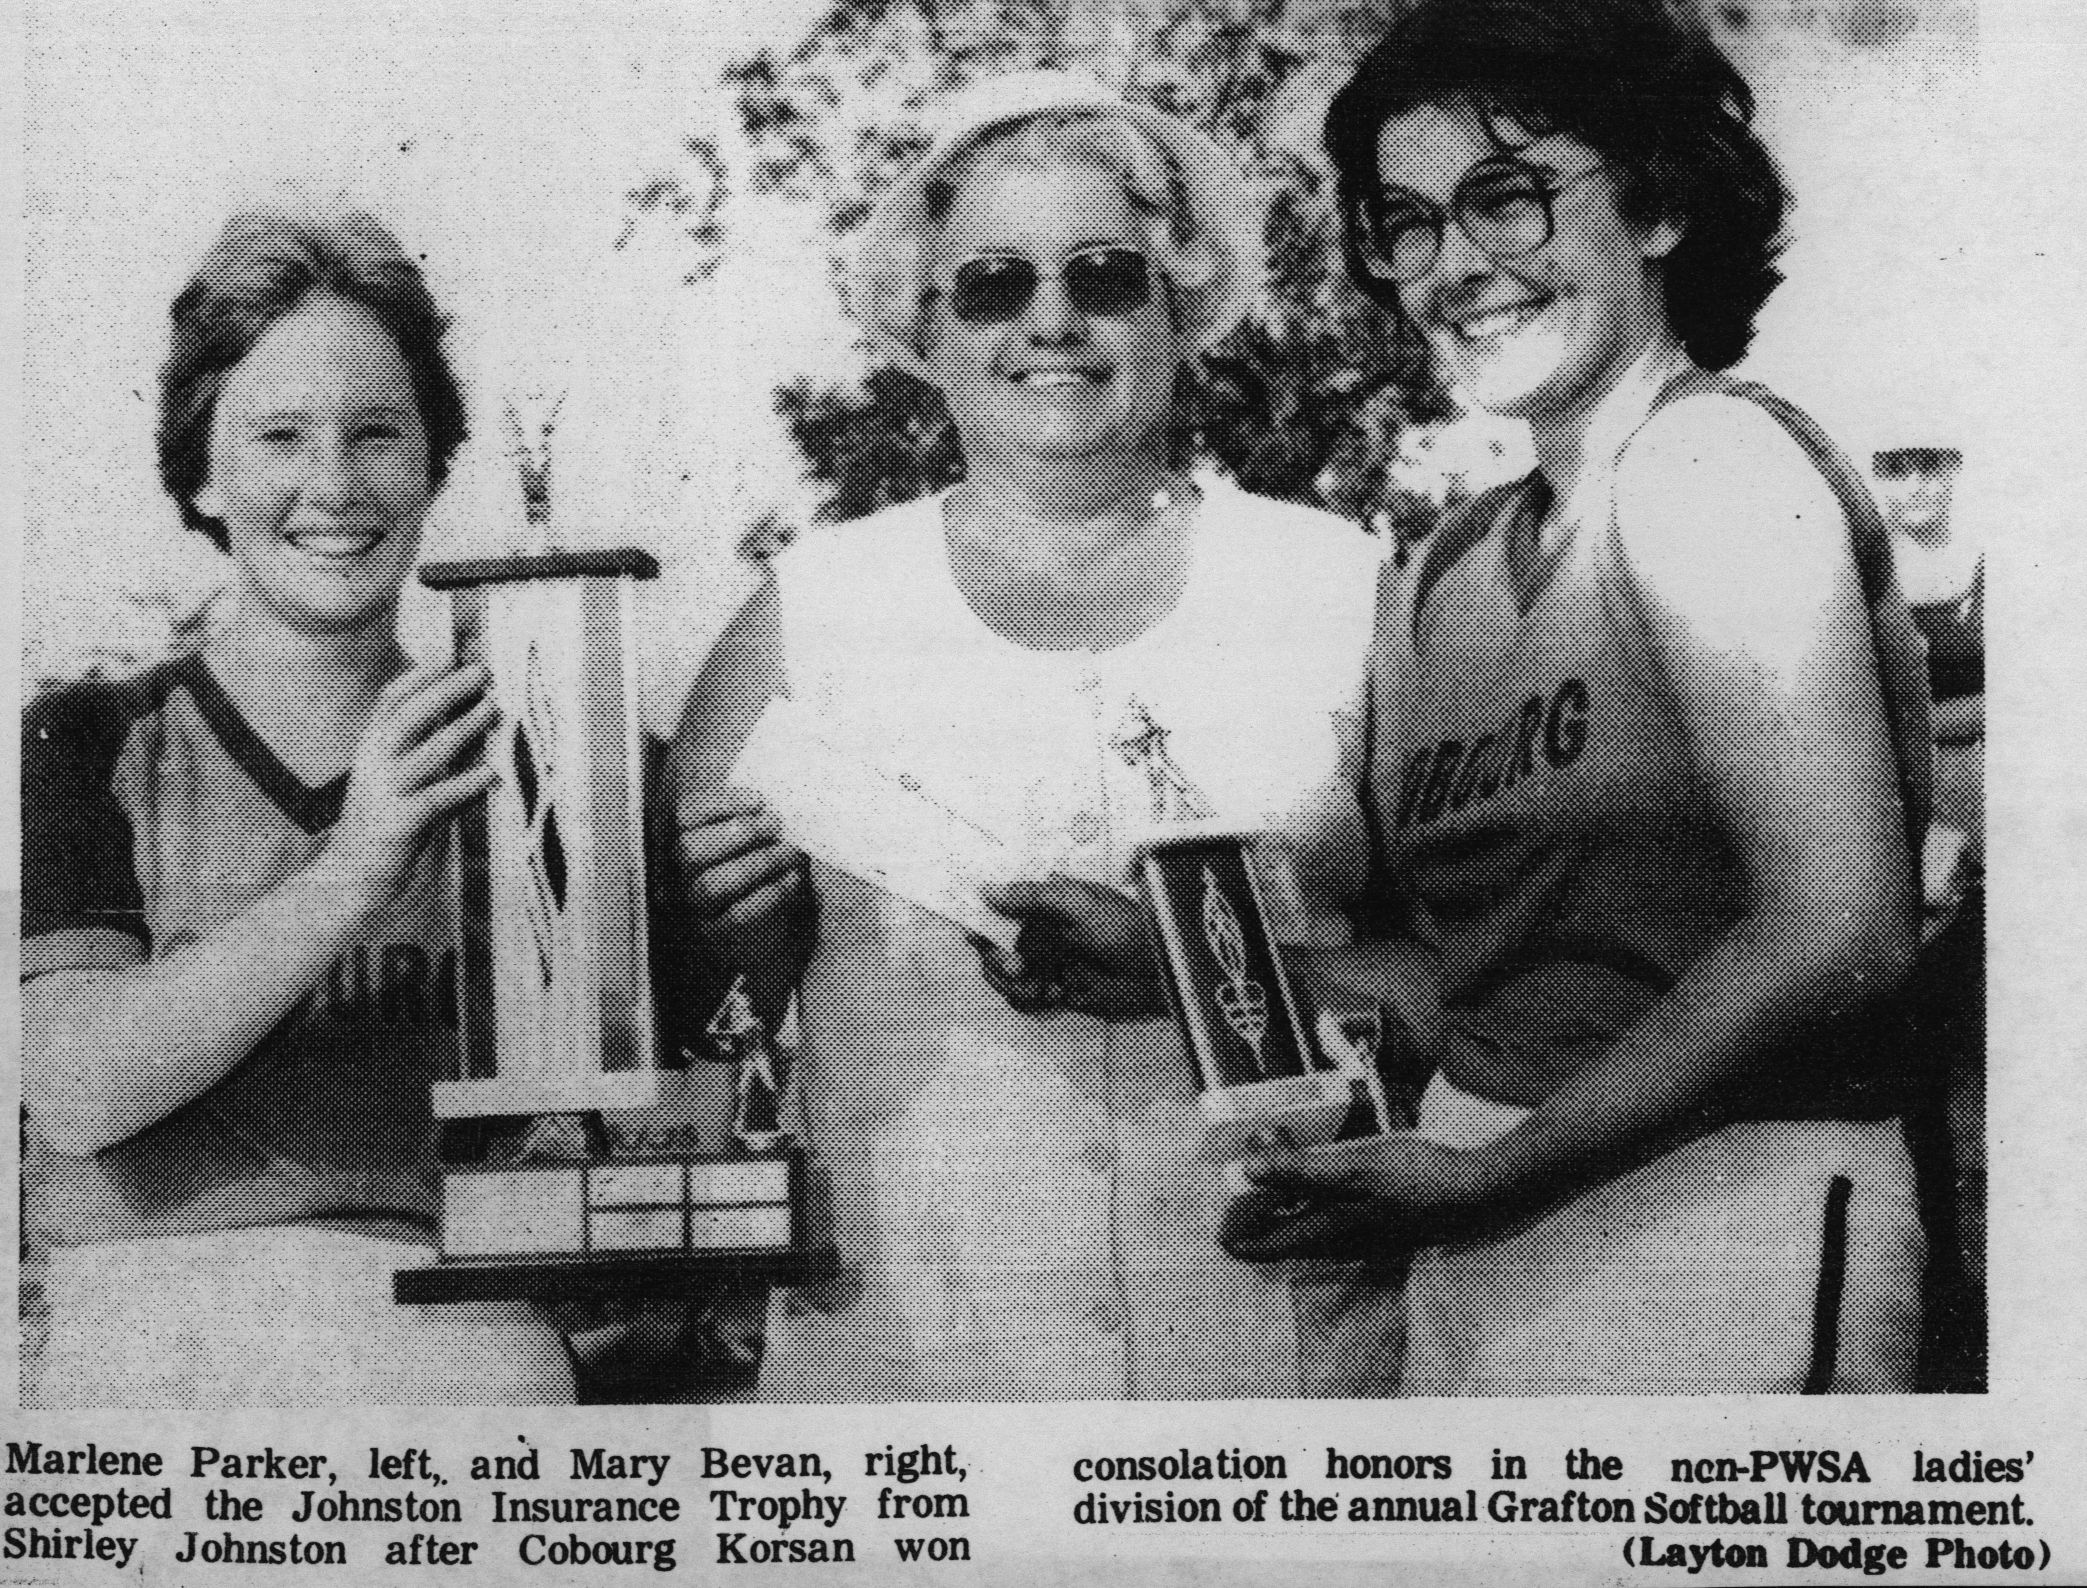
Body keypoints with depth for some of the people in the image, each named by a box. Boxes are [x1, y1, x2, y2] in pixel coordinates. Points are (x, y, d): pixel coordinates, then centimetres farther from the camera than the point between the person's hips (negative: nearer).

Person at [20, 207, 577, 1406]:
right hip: (147, 1348, 0)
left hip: (467, 1349, 1)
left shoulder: (512, 759, 8)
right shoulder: (86, 751, 6)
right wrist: (350, 876, -16)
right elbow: (79, 1086, -8)